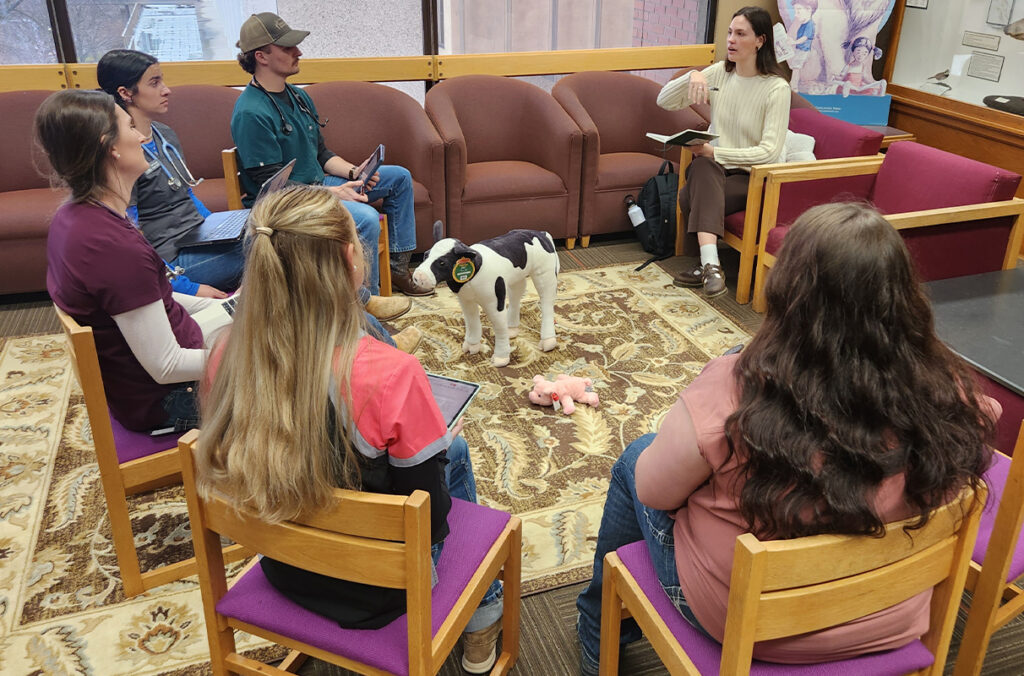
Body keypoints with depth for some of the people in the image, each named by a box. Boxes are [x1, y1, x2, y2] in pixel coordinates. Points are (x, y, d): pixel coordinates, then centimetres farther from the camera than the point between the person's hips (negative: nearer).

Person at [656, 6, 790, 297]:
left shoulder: (777, 88, -12)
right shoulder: (719, 72, 3)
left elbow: (770, 152, -19)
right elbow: (664, 101, 1)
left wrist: (715, 151, -26)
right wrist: (692, 77, -18)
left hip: (752, 176, -4)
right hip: (714, 168, 5)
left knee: (690, 198, -31)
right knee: (701, 166, -33)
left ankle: (707, 264, -19)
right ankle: (710, 265, -35)